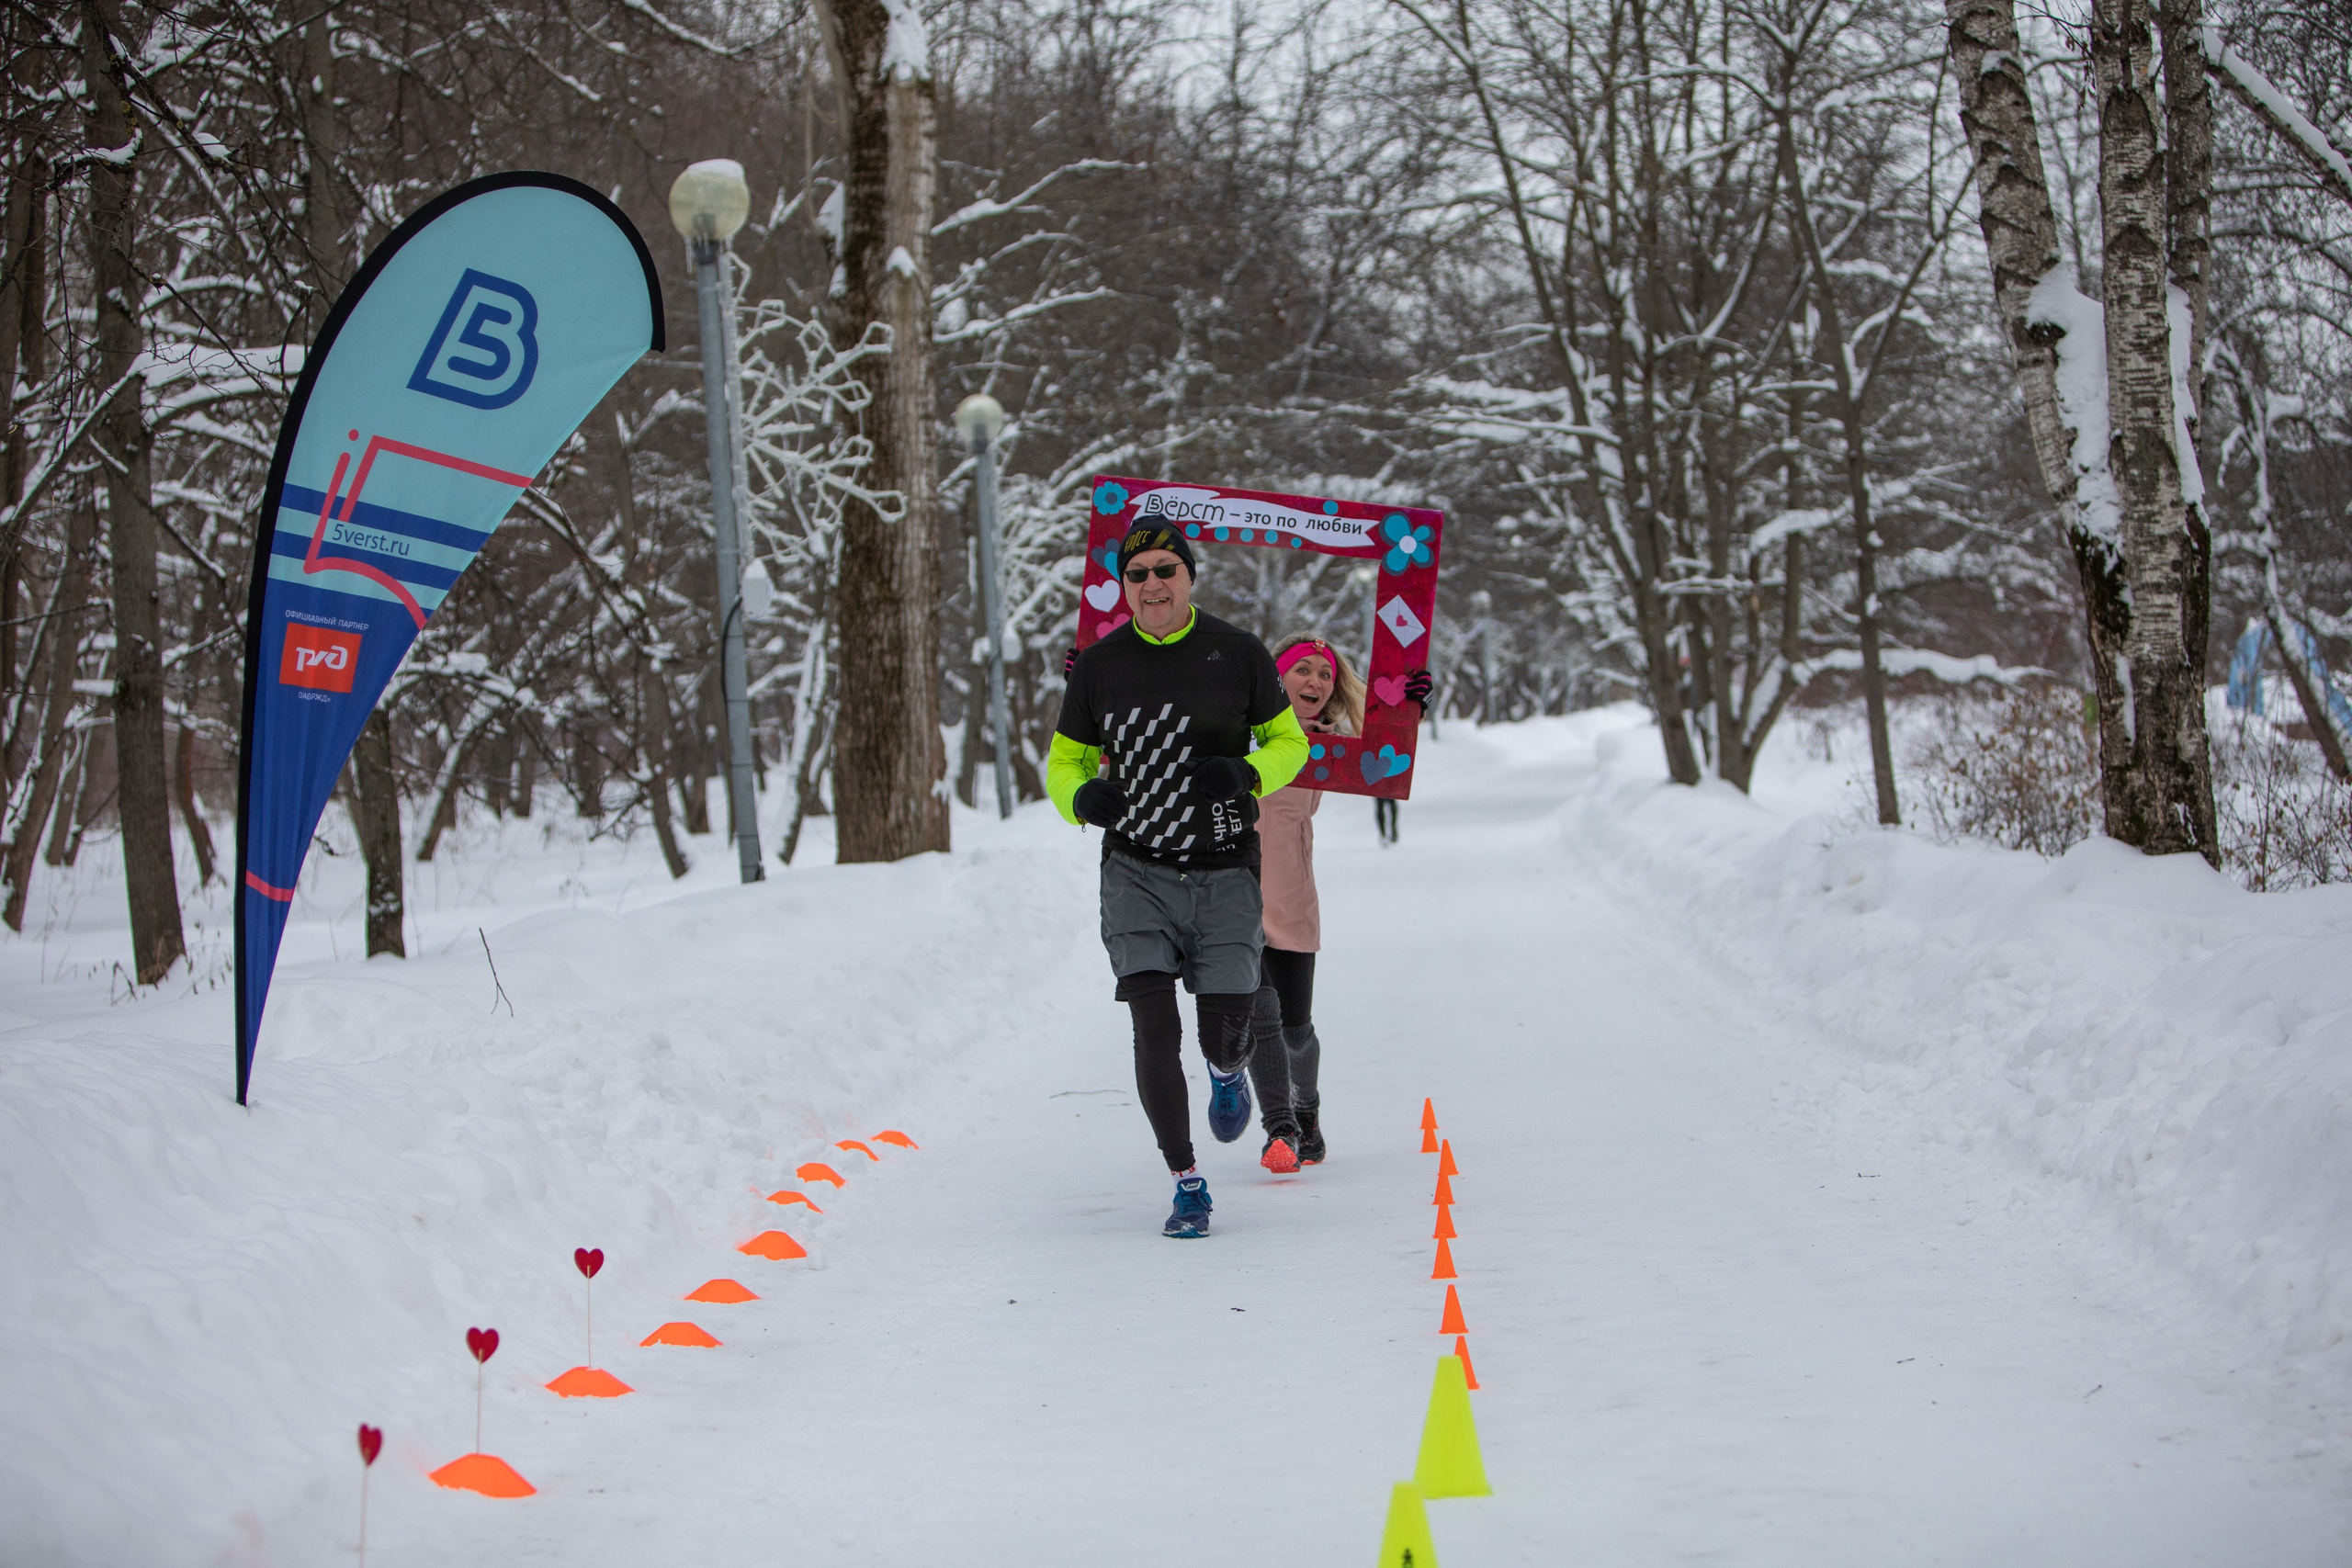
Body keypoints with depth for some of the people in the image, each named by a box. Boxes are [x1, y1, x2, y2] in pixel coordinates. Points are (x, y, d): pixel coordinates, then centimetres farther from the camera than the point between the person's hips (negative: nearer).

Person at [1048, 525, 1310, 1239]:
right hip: (1137, 872, 0)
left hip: (1225, 872, 0)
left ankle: (1229, 1075, 35)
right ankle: (1188, 1186, 3)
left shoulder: (1240, 655, 0)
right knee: (1155, 1029, -12)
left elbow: (1290, 742, 9)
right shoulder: (1099, 666, 2)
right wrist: (1083, 797, -12)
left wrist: (1248, 774, -13)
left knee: (1225, 1039, -5)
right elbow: (1063, 763, 11)